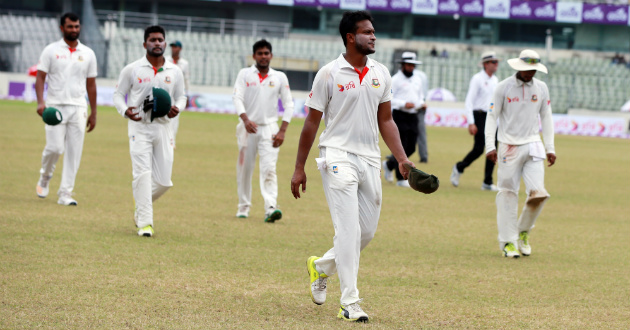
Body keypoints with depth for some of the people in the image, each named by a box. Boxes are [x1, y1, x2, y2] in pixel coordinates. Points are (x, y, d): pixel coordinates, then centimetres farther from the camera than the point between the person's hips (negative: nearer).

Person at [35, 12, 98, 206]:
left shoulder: (88, 54, 10)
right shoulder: (51, 51, 3)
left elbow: (91, 84, 14)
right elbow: (40, 77, -1)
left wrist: (93, 113, 12)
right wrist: (40, 102, -17)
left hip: (78, 108, 3)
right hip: (56, 106, -3)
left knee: (74, 153, -3)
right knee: (55, 147, -12)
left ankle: (65, 194, 2)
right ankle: (45, 178, 18)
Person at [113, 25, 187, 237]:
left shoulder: (174, 72, 9)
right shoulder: (132, 70, 2)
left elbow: (181, 96, 19)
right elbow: (119, 94, 7)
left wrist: (177, 108, -5)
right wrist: (125, 111, -14)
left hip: (163, 127, 3)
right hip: (139, 127, -3)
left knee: (164, 180, 1)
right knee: (143, 174, -14)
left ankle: (141, 207, 28)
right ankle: (145, 223, -13)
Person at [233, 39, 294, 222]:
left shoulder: (280, 77, 8)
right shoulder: (245, 74, 5)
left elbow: (288, 105, 7)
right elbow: (237, 97, -7)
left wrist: (282, 131, -6)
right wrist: (245, 119, -24)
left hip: (269, 128, -1)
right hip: (247, 127, 1)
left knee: (269, 168, -15)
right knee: (245, 169, 5)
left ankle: (271, 208, -26)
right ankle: (243, 207, 18)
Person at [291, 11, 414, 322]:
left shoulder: (381, 74, 9)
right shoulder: (329, 74, -5)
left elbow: (385, 120, 14)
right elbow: (312, 122, -1)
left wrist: (401, 158, 1)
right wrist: (299, 168, -2)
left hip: (370, 160, 6)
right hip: (338, 156, -6)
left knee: (367, 230, 8)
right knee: (349, 230, -13)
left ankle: (321, 267, 34)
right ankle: (349, 304, -11)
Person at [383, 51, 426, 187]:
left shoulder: (417, 79, 15)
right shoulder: (396, 79, -6)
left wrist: (422, 104, 1)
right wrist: (403, 104, -22)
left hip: (413, 117, 7)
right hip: (400, 116, -7)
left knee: (411, 148, 7)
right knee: (401, 147, -7)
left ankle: (389, 164, 30)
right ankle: (401, 179, -2)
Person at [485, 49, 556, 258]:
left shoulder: (541, 88, 8)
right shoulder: (504, 87, -2)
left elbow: (546, 118, 15)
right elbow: (492, 116, -1)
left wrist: (550, 148, 11)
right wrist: (490, 146, -10)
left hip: (533, 146, 2)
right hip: (508, 146, -2)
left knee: (538, 193, -10)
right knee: (508, 194, -3)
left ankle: (523, 232, 12)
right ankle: (508, 242, 2)